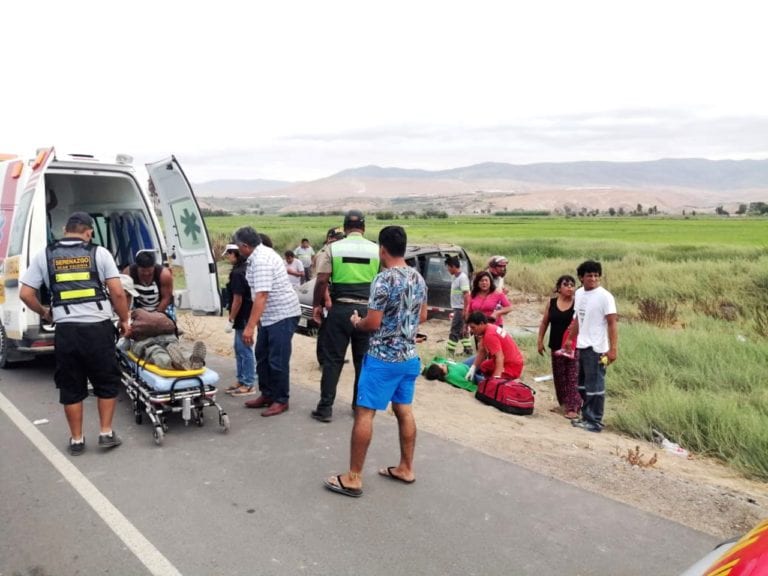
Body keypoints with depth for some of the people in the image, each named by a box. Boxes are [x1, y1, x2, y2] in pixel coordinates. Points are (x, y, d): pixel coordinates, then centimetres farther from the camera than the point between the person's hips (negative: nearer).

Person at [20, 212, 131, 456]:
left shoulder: (44, 255, 7)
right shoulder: (99, 253, 1)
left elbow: (25, 294, 5)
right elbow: (117, 292, -4)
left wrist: (44, 313, 22)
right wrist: (125, 320, 8)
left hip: (66, 330, 2)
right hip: (98, 328, -2)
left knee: (71, 387, 13)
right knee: (107, 382, 14)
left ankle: (76, 440, 22)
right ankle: (106, 434, 18)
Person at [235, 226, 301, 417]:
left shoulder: (261, 260, -22)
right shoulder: (259, 255, 9)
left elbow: (261, 296, -29)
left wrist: (249, 327, -29)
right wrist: (256, 321, 22)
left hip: (282, 314, -10)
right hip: (270, 315, 10)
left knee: (277, 360, -2)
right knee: (262, 356, 16)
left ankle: (281, 400, 11)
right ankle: (267, 395, 27)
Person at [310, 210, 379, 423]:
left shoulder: (333, 248, -1)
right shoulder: (376, 250, 2)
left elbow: (321, 280, -6)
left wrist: (316, 305, 5)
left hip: (340, 309, -1)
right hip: (367, 310, 1)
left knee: (332, 359, 6)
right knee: (363, 361, 12)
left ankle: (325, 408, 9)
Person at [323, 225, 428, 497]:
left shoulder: (384, 279, -18)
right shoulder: (418, 278, 6)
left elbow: (372, 323, -19)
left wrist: (356, 322, 1)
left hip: (383, 358, -8)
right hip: (410, 356, 8)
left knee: (364, 413, -2)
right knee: (404, 411, 15)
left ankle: (353, 478, 4)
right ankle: (406, 468, 25)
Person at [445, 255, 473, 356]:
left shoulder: (462, 278, -17)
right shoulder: (456, 277, 11)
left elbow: (466, 295, -21)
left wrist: (464, 310, -23)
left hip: (460, 309, -10)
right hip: (457, 308, 10)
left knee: (454, 331, -6)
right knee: (462, 331, 16)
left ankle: (450, 352, -3)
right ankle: (468, 349, 24)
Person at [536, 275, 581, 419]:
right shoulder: (551, 303, 4)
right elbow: (544, 323, 10)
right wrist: (540, 341, 7)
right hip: (556, 346, 4)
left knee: (573, 377, -6)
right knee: (559, 376, 12)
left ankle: (573, 407, -5)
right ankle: (563, 403, 27)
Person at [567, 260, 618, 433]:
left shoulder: (604, 296, -13)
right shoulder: (579, 294, 8)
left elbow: (613, 323, -16)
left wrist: (613, 349, -22)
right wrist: (570, 339, 21)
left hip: (596, 348, -8)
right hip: (581, 346, 8)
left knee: (595, 386, -2)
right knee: (583, 385, 15)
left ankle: (595, 422, 7)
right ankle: (586, 417, 27)